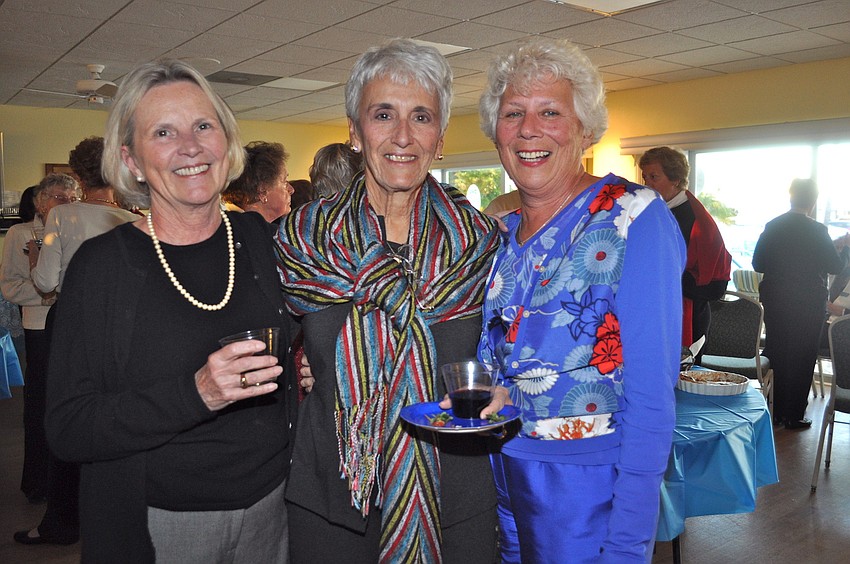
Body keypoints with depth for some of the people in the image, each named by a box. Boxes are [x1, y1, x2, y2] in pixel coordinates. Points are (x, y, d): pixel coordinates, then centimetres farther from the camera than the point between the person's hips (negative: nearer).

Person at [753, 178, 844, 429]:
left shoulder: (771, 227, -4)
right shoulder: (817, 230, -13)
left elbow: (757, 264, 0)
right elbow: (835, 267, -6)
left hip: (774, 303, 3)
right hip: (808, 306, -3)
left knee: (774, 355, 14)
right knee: (801, 359, 8)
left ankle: (773, 411, 22)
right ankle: (794, 415, 13)